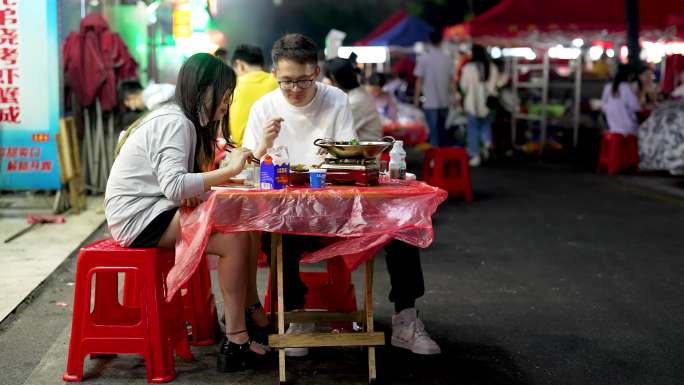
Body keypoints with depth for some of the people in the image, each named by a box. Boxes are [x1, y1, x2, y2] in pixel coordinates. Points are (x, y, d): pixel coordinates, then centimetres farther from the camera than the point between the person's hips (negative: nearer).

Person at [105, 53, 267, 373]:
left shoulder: (180, 119, 14)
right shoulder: (175, 123, -17)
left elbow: (174, 183, 8)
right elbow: (174, 186, -31)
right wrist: (229, 171, -28)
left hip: (151, 209, 10)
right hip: (137, 218, -10)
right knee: (234, 238, -21)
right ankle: (236, 344, -19)